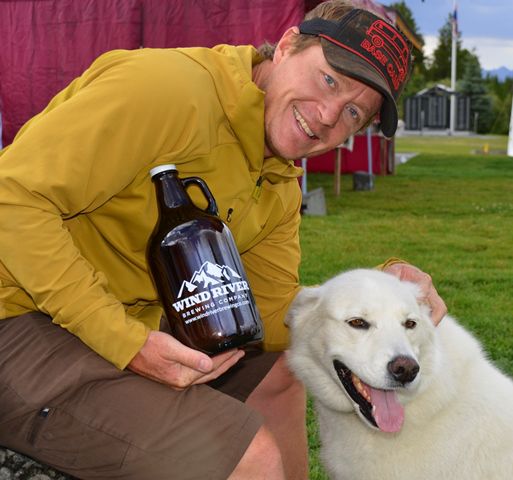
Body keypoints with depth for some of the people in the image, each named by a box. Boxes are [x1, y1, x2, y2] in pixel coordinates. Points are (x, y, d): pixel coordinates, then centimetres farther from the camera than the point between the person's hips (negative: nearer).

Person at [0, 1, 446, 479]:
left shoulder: (279, 188, 7)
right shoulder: (170, 88, -22)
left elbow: (271, 316, 7)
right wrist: (128, 344, -28)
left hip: (121, 325, 9)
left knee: (276, 372, 19)